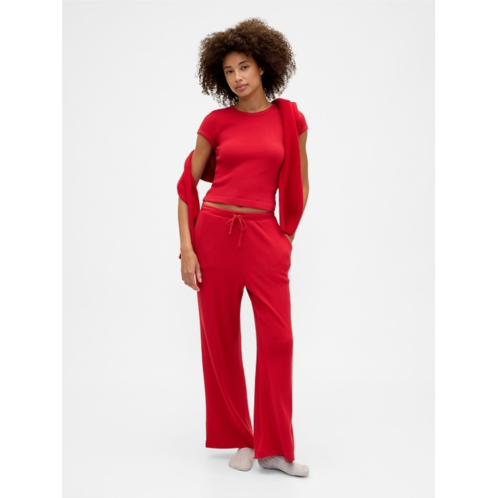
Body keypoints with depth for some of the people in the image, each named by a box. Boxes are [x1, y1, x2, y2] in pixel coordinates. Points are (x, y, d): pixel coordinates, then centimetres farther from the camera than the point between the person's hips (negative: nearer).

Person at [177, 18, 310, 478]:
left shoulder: (289, 117, 4)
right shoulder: (217, 122, 3)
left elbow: (300, 183, 14)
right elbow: (187, 184, 5)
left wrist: (288, 237, 8)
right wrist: (186, 248, -3)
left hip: (264, 235, 0)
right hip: (214, 231, 0)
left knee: (278, 339, -4)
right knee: (221, 340, 4)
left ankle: (275, 448, 9)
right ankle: (239, 440, 20)